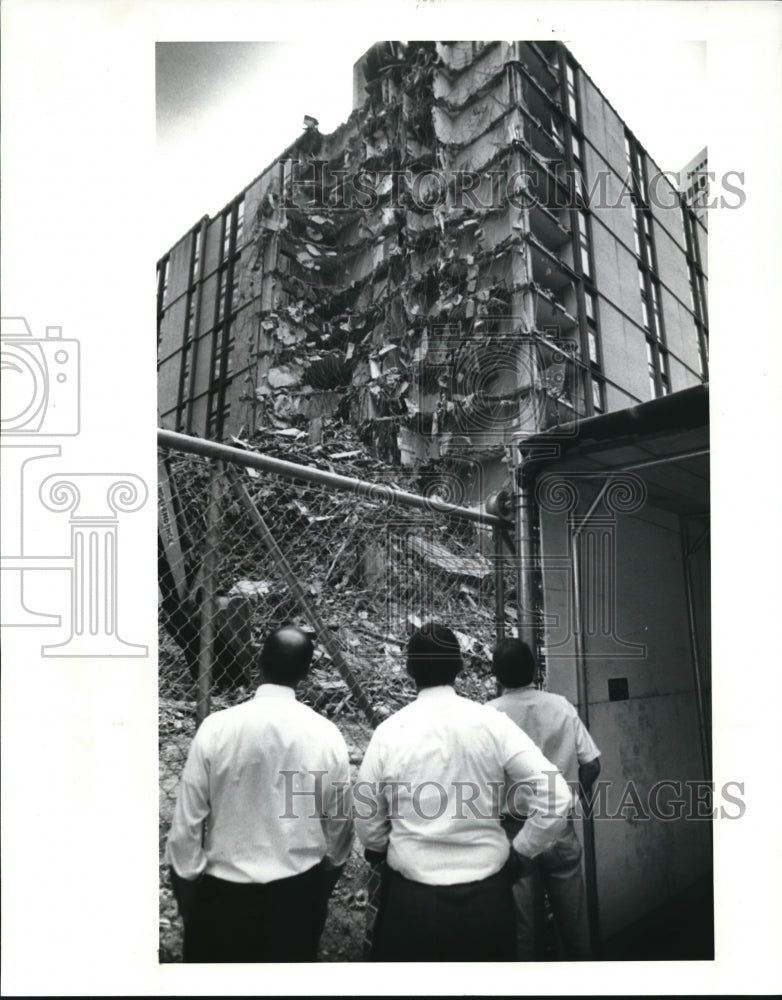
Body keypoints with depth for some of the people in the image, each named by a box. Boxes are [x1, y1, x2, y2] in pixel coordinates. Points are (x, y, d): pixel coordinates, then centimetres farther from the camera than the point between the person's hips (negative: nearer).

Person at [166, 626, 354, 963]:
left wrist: (184, 887, 6)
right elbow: (339, 825, 0)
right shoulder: (326, 735, -11)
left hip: (224, 892, -1)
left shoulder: (217, 727, -16)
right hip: (299, 891, 1)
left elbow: (188, 820, -9)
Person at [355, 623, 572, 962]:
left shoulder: (389, 732, -11)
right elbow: (556, 798, -12)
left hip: (411, 899, 0)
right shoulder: (493, 723, -12)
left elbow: (367, 817, -1)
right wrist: (522, 851, 3)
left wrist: (378, 850, 20)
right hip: (486, 895, 1)